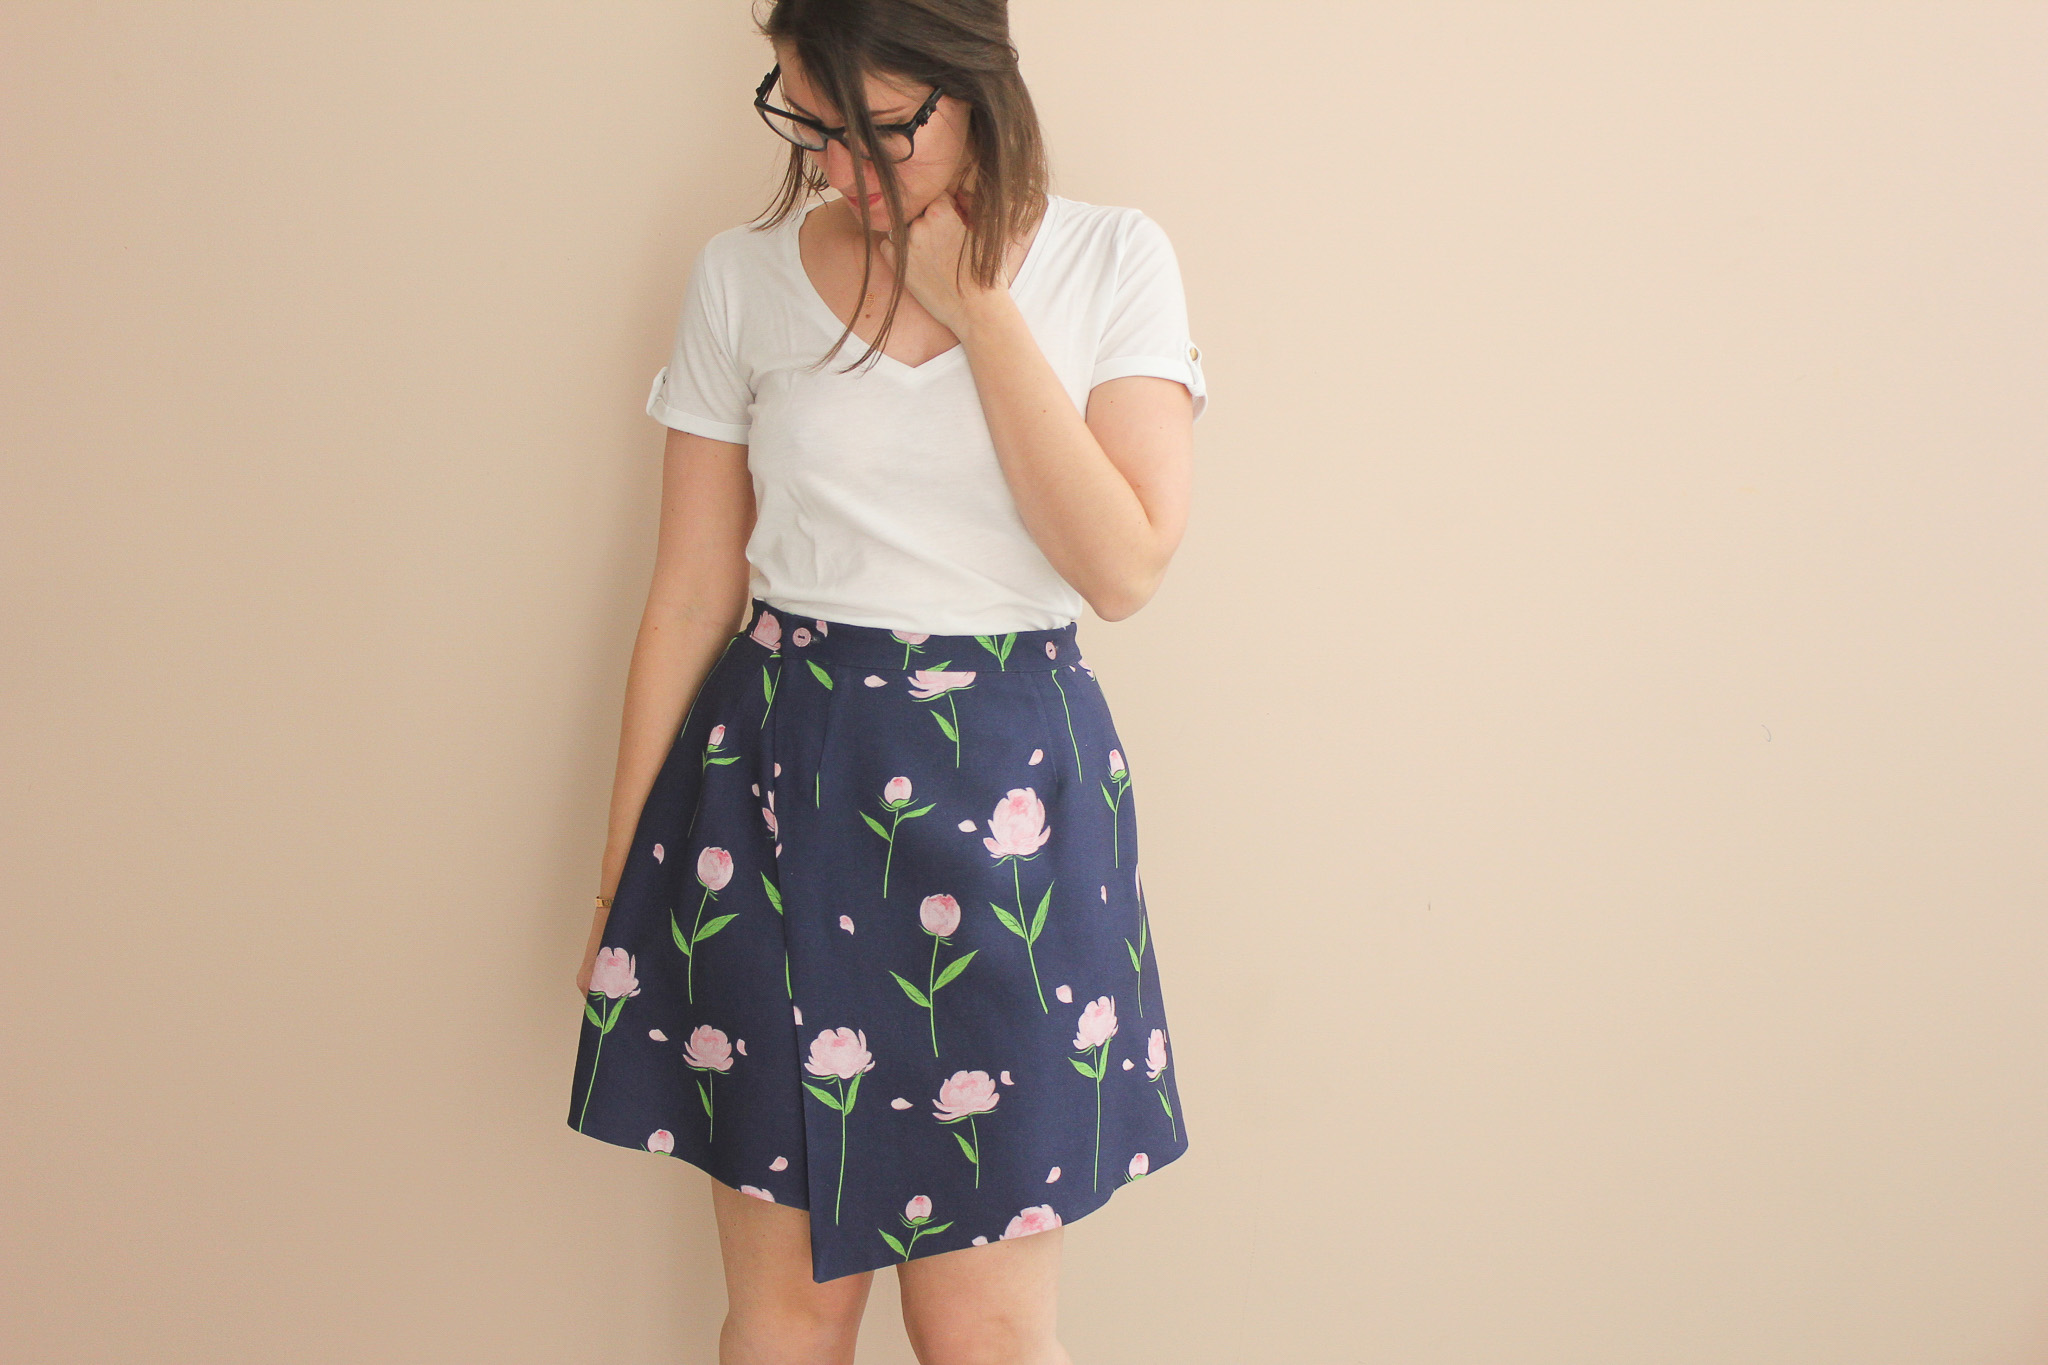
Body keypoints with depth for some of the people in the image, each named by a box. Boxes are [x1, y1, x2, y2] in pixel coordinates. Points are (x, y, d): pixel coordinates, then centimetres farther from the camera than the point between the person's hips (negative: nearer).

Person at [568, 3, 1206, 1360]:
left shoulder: (1113, 262, -1)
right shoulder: (743, 279, 2)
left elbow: (1124, 565, -11)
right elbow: (689, 598, 5)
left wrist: (978, 305, -12)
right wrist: (619, 885, 7)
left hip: (1006, 794, -1)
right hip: (776, 789, 1)